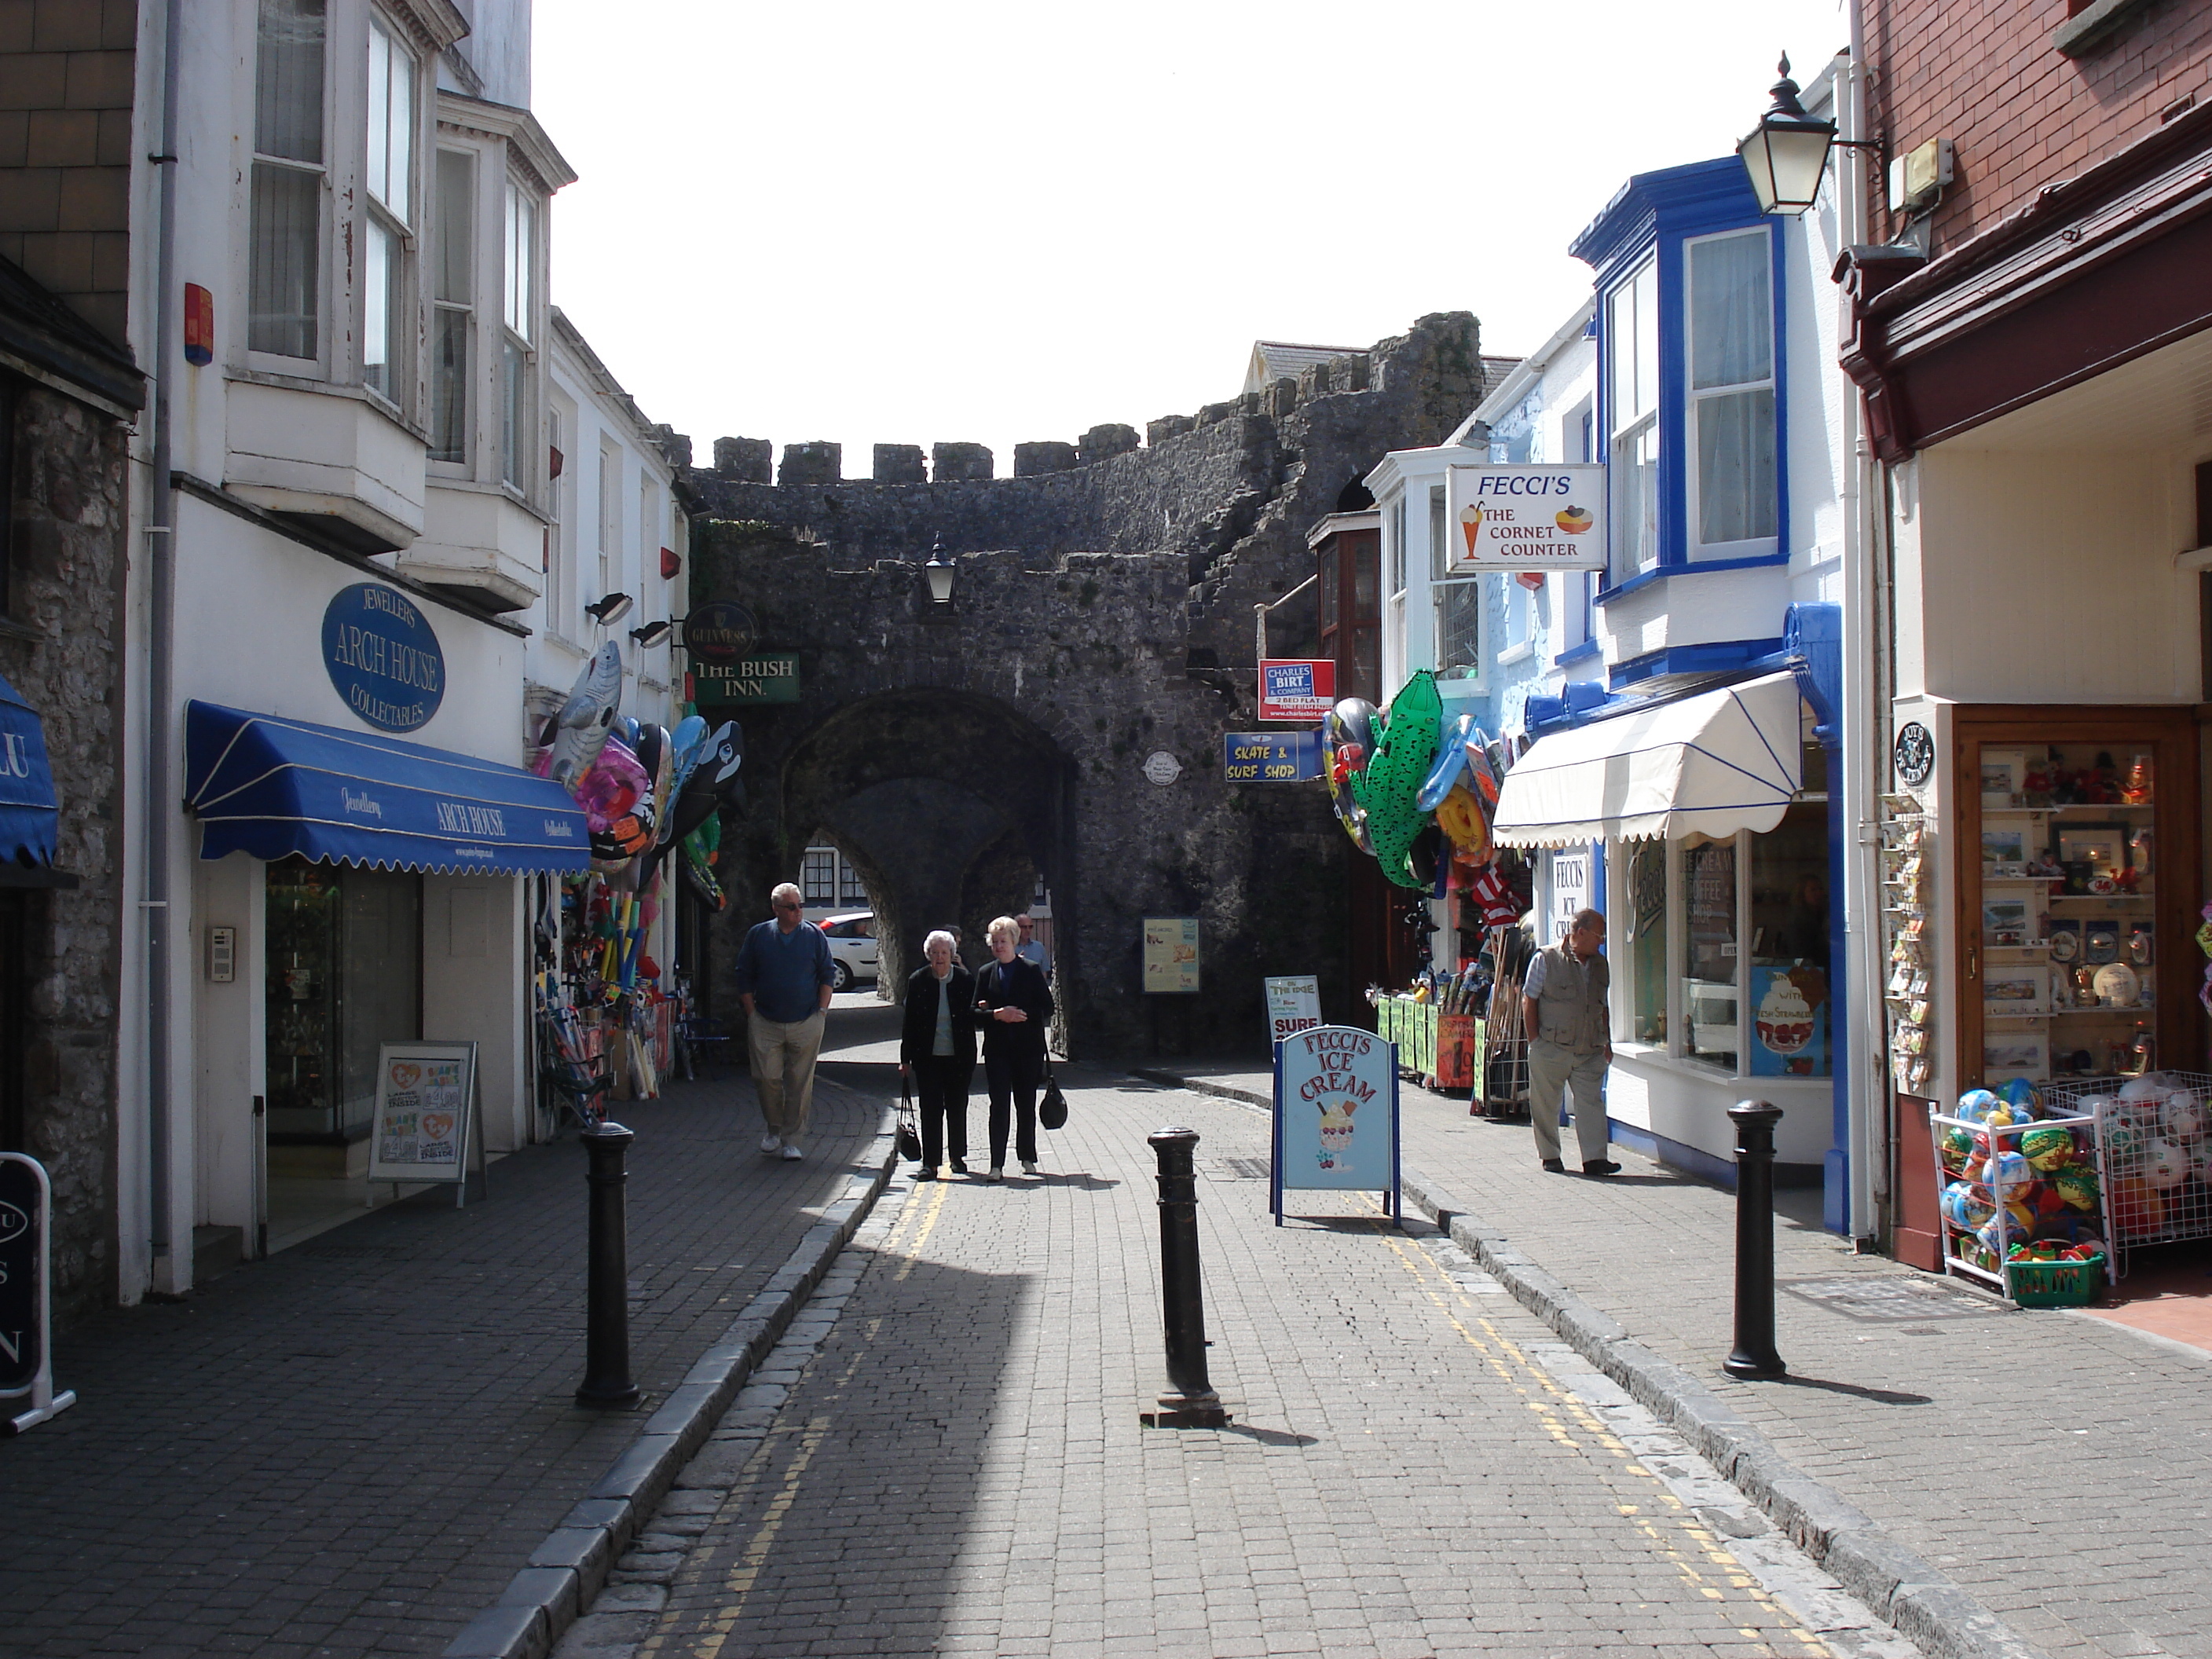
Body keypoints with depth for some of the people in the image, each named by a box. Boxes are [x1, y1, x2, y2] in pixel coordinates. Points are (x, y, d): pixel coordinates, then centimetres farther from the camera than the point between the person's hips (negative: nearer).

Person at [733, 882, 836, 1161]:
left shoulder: (814, 935, 4)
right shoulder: (758, 935, 4)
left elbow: (828, 975, 9)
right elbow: (744, 979, 8)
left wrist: (822, 1011, 0)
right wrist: (751, 1014, 1)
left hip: (806, 1023, 0)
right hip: (765, 1023, 0)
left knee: (800, 1083, 2)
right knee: (767, 1078, -4)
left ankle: (792, 1139, 11)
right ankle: (774, 1130, 18)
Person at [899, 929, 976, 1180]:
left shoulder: (966, 980, -1)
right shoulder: (917, 981, 0)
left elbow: (973, 1016, 4)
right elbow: (909, 1022, 3)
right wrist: (906, 1058, 3)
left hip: (959, 1056, 0)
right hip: (928, 1057, 0)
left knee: (957, 1109, 10)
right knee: (930, 1110, -2)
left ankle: (958, 1157, 26)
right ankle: (930, 1163, 0)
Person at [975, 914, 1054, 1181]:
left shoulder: (1031, 971, 1)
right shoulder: (985, 973, 8)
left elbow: (1048, 1008, -1)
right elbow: (976, 1012, 5)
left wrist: (1020, 1015, -13)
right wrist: (997, 1015, -14)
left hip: (1028, 1049, -1)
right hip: (997, 1050, 1)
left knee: (1026, 1106, 7)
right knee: (999, 1107, -5)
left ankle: (1027, 1157, 21)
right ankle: (997, 1164, -7)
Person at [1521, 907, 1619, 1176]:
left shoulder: (1600, 965, 12)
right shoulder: (1546, 960, -6)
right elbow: (1529, 1001, -4)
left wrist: (1607, 1042, 15)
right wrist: (1535, 1041, -8)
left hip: (1589, 1052, 4)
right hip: (1551, 1050, -4)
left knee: (1591, 1102, -3)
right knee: (1546, 1105, 5)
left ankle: (1595, 1159, -3)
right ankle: (1550, 1157, 17)